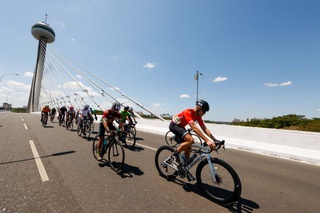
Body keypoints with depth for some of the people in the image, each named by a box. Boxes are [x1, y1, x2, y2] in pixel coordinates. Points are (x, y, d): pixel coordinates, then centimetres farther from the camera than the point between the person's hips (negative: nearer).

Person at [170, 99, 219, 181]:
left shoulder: (198, 115, -5)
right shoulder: (188, 112, -31)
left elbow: (204, 129, -6)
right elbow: (194, 128, -42)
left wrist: (214, 139, -14)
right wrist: (207, 141, -46)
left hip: (181, 126, 8)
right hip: (174, 125, -8)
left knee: (188, 147, 3)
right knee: (190, 140, -28)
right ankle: (175, 154, -7)